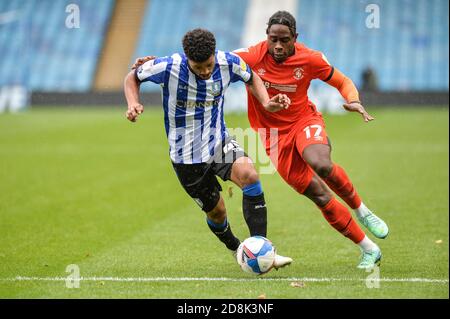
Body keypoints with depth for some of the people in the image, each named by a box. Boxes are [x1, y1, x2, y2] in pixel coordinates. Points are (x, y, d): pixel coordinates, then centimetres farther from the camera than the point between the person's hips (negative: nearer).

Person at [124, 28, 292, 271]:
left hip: (218, 141, 2)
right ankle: (235, 248, 41)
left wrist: (266, 103, -9)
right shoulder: (168, 67, -21)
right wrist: (133, 104, -22)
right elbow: (132, 78, -3)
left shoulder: (228, 63, -14)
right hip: (186, 155, -1)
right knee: (216, 210, 6)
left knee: (248, 174, -28)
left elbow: (251, 78, 9)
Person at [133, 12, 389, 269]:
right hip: (274, 137, 1)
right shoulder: (253, 57, -15)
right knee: (319, 197, -4)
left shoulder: (310, 59, -11)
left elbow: (343, 82, 5)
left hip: (304, 121, -1)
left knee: (321, 164, -36)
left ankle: (361, 210, -8)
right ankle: (369, 250, 9)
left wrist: (354, 101, -17)